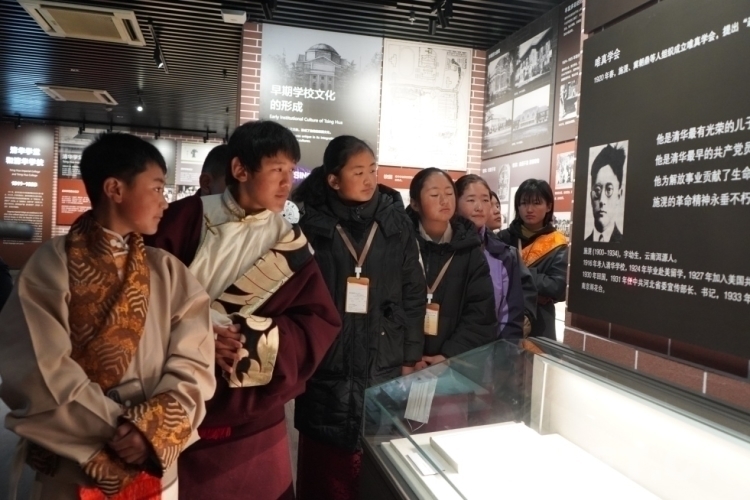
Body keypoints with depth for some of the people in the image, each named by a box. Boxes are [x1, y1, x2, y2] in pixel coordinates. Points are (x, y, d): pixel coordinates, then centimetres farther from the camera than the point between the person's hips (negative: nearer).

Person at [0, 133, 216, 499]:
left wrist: (154, 426, -18)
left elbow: (194, 360, -5)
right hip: (74, 469, -2)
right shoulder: (53, 265, -7)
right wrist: (119, 429, -15)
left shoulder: (167, 270, 2)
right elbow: (43, 374, -13)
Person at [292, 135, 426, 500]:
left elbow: (413, 294, 5)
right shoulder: (311, 224, -2)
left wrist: (410, 358, 3)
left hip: (385, 366, 1)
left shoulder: (396, 221, 3)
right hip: (327, 367, -1)